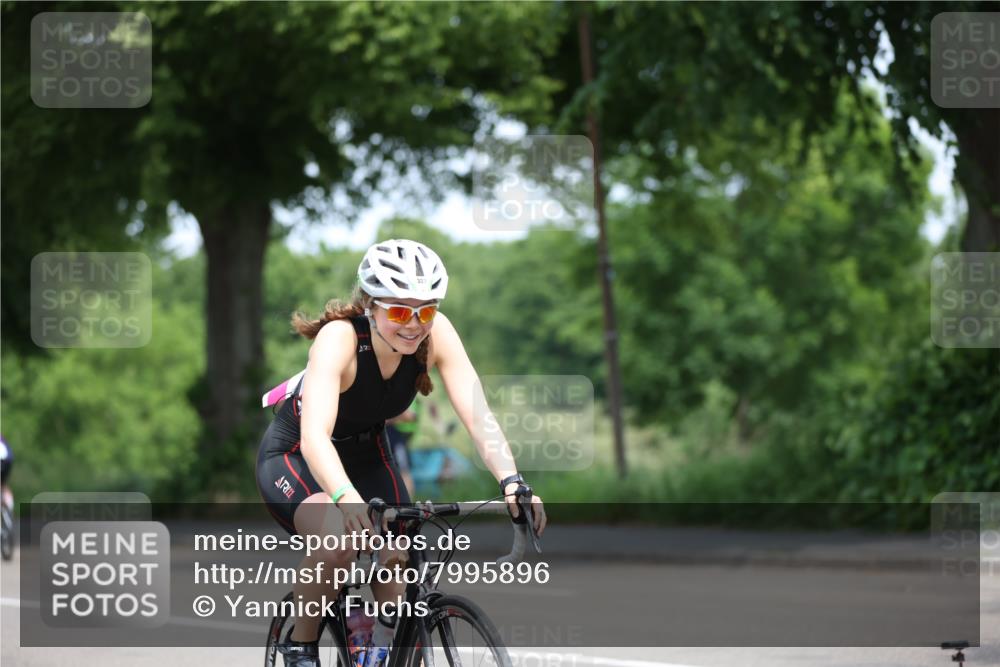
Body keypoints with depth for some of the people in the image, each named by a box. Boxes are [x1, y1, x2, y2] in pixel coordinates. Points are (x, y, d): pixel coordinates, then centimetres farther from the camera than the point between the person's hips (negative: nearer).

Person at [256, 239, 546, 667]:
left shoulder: (435, 333, -23)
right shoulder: (339, 338, -35)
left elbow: (477, 413, -28)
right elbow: (314, 437, -47)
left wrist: (511, 481, -46)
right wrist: (346, 499, -65)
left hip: (366, 456, 5)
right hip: (294, 457, -5)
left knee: (400, 597, -10)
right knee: (339, 540, -34)